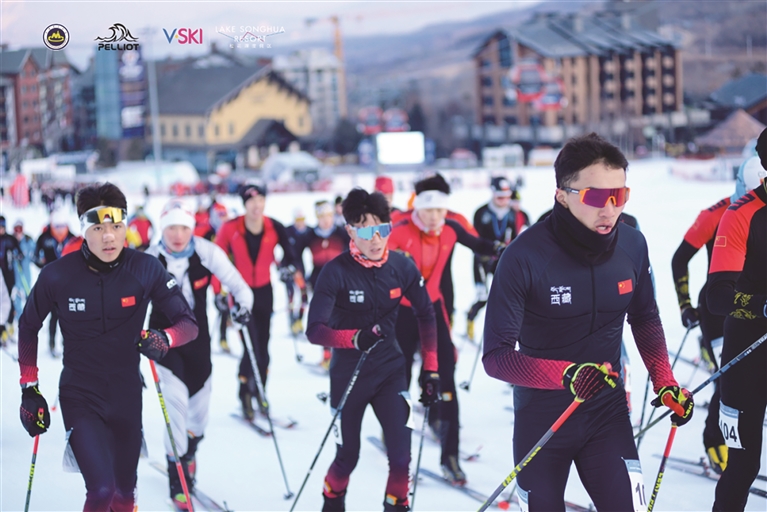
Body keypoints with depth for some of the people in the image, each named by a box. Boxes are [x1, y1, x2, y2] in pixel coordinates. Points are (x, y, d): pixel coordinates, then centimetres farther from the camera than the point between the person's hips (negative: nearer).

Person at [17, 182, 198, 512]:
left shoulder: (146, 270, -14)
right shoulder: (57, 276, -16)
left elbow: (188, 323, -9)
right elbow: (28, 327, 2)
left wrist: (164, 338, -31)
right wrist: (29, 387, 1)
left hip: (127, 395, 2)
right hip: (80, 396, -2)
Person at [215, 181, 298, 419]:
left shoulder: (275, 228, -10)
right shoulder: (230, 229, -15)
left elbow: (287, 251, 6)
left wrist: (288, 265, -14)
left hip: (264, 291, 3)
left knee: (263, 346, 8)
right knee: (251, 345, -11)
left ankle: (259, 394, 22)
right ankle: (245, 396, 4)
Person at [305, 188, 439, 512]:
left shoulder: (401, 267, -9)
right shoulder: (336, 272, -18)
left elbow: (426, 315, 3)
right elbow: (315, 330, -20)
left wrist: (430, 369, 2)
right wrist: (353, 338, -38)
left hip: (389, 372, 2)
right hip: (348, 375, -2)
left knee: (401, 457, -9)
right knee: (348, 457, 12)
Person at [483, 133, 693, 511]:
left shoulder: (632, 246, -9)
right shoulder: (525, 257, -22)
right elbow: (496, 356, -22)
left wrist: (665, 383, -1)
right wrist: (565, 374, -35)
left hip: (607, 413, 3)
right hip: (541, 420, -2)